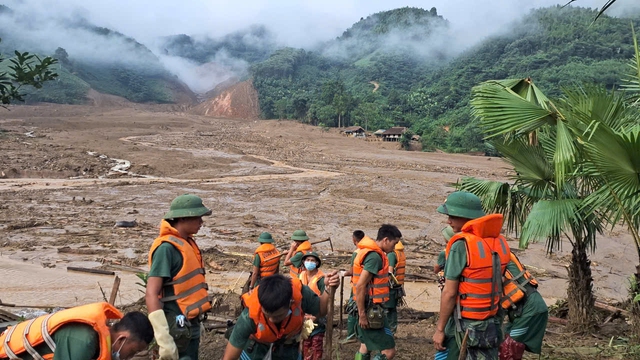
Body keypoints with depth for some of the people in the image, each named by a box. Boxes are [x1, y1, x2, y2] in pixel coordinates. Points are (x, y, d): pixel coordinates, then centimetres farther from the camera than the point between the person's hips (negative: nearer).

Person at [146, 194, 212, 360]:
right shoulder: (167, 247, -18)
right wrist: (164, 339, -27)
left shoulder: (187, 243, 8)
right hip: (178, 328, -9)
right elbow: (151, 294, -22)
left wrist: (196, 324, 19)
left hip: (191, 324, 9)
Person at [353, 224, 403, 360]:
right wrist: (362, 314, -21)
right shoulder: (375, 256, -18)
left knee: (366, 347, 18)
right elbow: (360, 286, -24)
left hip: (369, 308, 10)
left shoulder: (368, 252, 13)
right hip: (371, 310, -10)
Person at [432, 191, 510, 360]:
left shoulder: (461, 244, -17)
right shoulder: (500, 242, 4)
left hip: (464, 323, -7)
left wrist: (440, 328, -9)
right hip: (492, 323, 7)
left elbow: (449, 293, -16)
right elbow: (497, 283, 8)